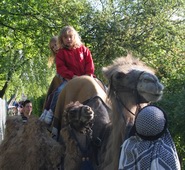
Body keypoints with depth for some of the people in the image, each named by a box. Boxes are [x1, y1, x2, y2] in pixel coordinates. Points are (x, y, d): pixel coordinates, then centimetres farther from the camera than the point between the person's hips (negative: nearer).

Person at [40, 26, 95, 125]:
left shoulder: (83, 49, 11)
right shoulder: (61, 52, 6)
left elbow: (89, 62, 7)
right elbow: (60, 67, -3)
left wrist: (89, 74, -9)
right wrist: (72, 76, -15)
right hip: (70, 79, -2)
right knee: (59, 91, -27)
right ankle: (51, 111, -16)